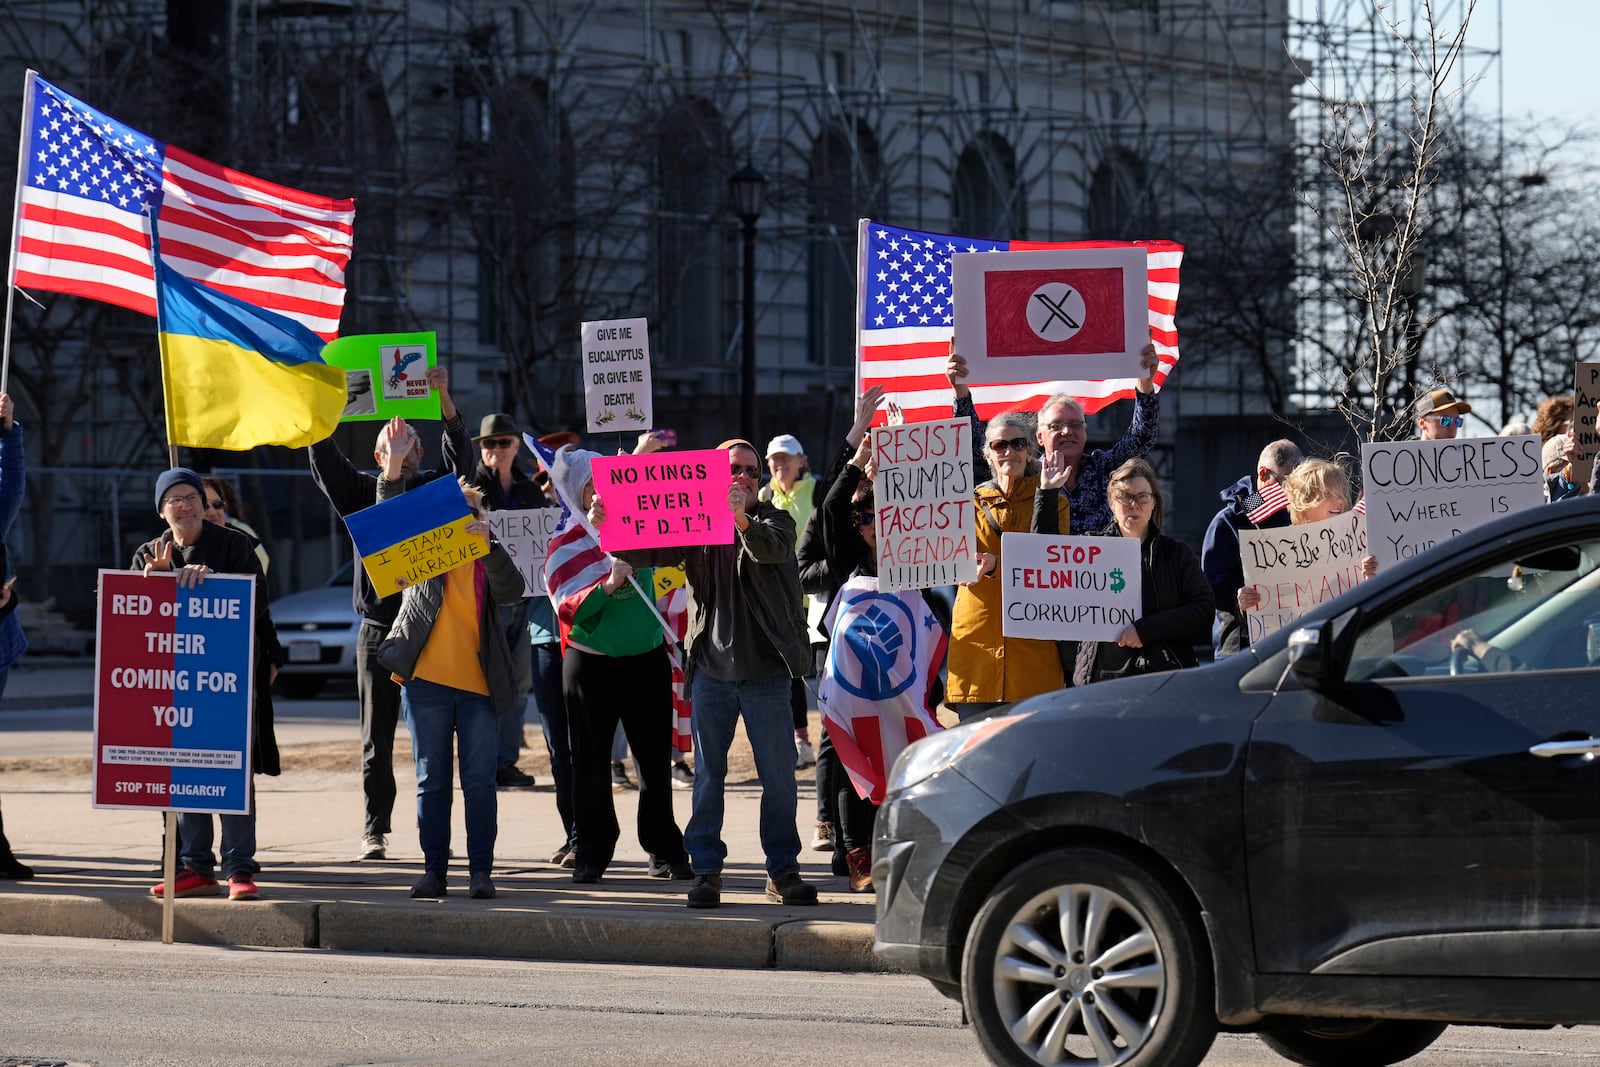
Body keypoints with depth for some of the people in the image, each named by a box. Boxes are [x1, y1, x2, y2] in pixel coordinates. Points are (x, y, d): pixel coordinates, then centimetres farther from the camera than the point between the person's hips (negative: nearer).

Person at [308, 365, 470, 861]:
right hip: (379, 630, 1)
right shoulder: (363, 493, 8)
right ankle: (374, 831, 6)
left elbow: (460, 453, -6)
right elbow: (326, 461, -3)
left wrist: (443, 398, -21)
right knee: (377, 739, 3)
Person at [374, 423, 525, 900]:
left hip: (479, 683, 0)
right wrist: (393, 468, -21)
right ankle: (433, 870, 8)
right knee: (431, 781, 4)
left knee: (479, 782, -1)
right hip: (426, 679, 0)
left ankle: (481, 871, 3)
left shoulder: (486, 560, 10)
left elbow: (512, 590, -8)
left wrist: (488, 544, -23)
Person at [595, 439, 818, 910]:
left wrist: (741, 518, -41)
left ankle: (784, 872, 11)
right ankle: (705, 869, 9)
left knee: (779, 778, 2)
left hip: (766, 672, -1)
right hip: (712, 669, 1)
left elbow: (770, 549, -20)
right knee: (707, 775, 3)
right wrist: (604, 526, -20)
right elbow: (645, 552, -1)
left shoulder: (775, 521, 3)